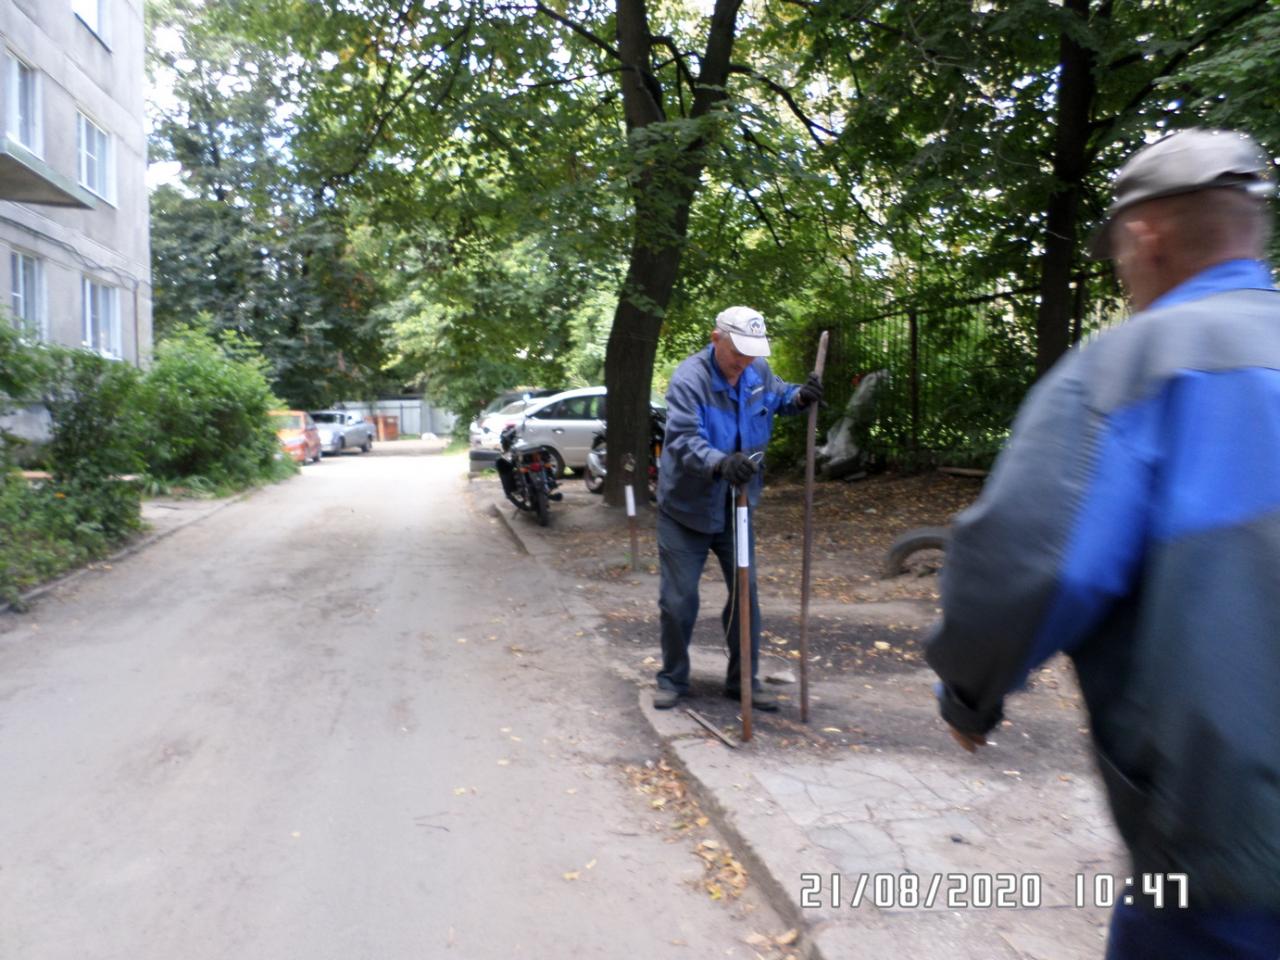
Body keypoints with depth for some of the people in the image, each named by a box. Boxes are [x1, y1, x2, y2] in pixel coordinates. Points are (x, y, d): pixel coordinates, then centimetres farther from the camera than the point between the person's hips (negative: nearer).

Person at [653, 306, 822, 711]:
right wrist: (720, 463, -53)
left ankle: (743, 680, 25)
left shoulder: (758, 371, -2)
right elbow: (683, 439, -34)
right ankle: (672, 679, 25)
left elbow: (777, 394, 19)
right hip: (686, 507, -5)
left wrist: (800, 396, -5)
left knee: (745, 593, 9)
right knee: (678, 599, 4)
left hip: (735, 506, 6)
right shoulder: (689, 378, -23)